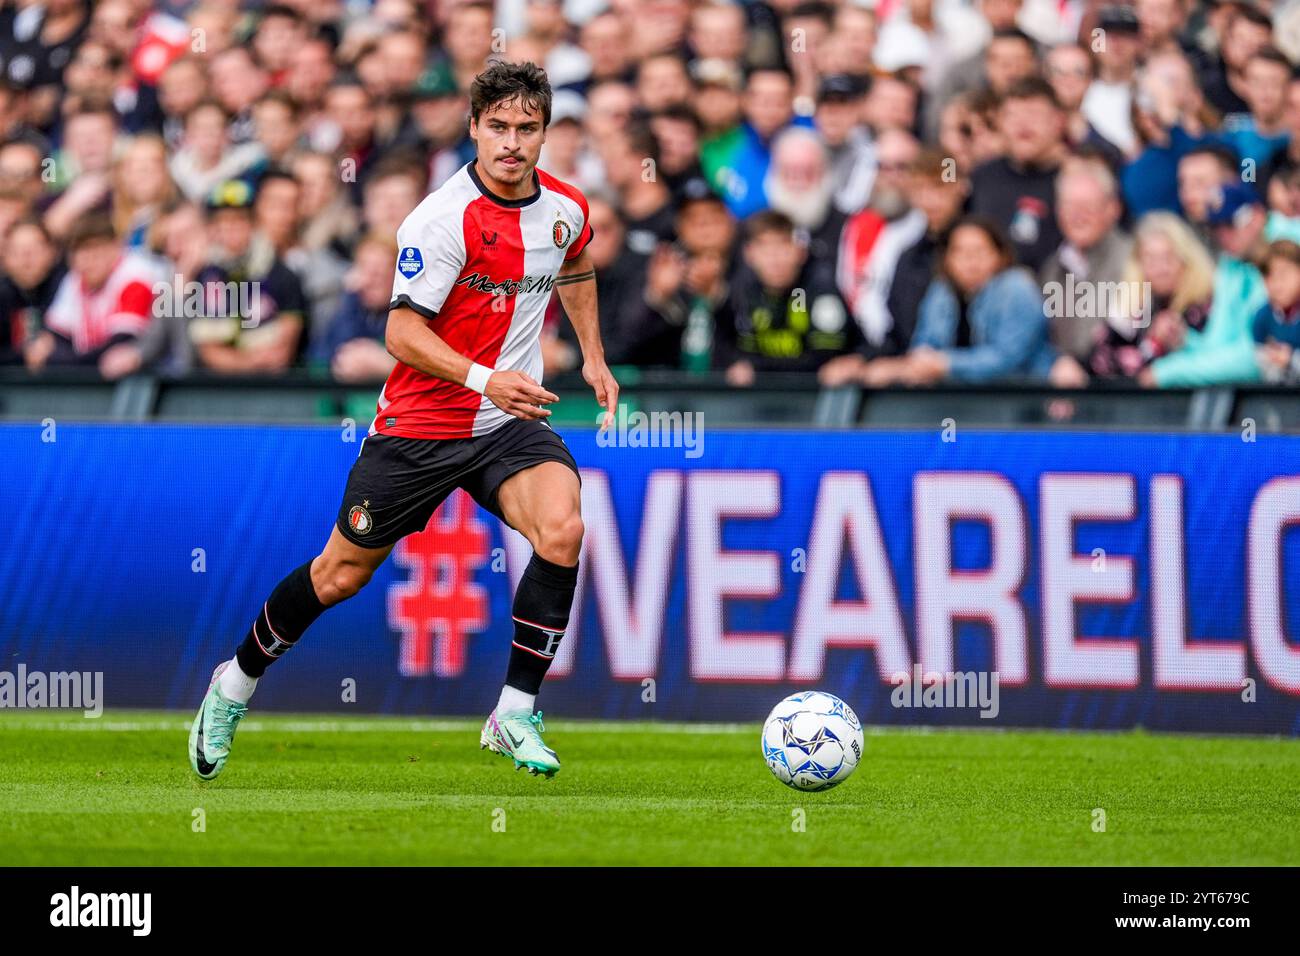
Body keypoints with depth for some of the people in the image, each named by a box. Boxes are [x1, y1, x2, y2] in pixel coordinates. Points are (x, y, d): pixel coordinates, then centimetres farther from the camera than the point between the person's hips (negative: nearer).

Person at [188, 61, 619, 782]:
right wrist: (484, 379, -37)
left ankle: (514, 715, -13)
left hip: (511, 424, 4)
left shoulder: (567, 210, 0)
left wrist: (593, 357, 23)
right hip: (419, 424, -4)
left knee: (562, 532, -24)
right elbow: (403, 333, -24)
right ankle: (236, 685, 32)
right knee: (341, 574, 7)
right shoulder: (442, 219, -20)